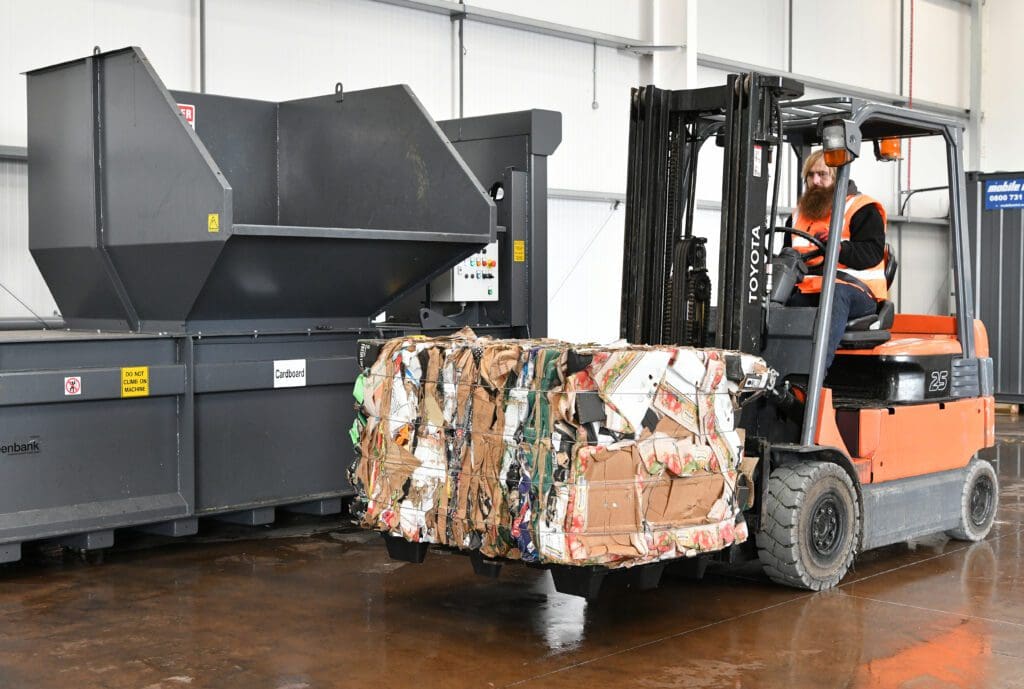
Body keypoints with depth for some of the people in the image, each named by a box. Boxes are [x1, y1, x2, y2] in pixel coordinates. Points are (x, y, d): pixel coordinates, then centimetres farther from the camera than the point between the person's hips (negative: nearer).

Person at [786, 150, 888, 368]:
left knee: (836, 293, -39)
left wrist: (839, 247, -26)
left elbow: (872, 253, -8)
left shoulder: (863, 209, 6)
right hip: (806, 290, 6)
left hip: (856, 290, -6)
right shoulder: (799, 214, 26)